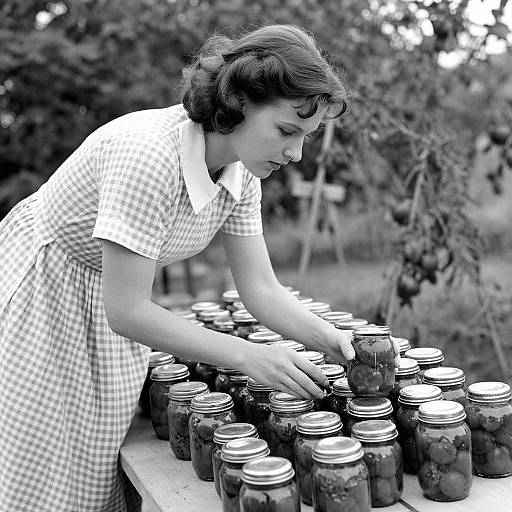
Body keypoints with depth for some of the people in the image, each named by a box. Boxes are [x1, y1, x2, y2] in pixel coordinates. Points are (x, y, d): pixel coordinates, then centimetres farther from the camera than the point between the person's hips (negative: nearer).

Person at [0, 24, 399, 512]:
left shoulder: (242, 173, -11)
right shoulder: (148, 153, -35)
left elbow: (261, 289, -6)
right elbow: (126, 310, -32)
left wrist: (331, 339, -21)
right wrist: (248, 356, -33)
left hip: (112, 317, 7)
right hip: (40, 301, -6)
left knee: (104, 469, 12)